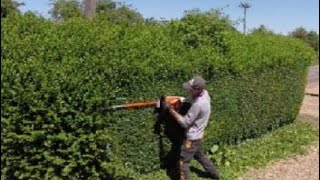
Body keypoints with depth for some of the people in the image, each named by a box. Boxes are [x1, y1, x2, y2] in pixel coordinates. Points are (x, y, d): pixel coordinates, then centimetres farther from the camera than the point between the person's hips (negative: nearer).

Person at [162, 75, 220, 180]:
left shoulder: (198, 104, -34)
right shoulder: (204, 93, -8)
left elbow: (185, 122, -27)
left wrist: (170, 109, -27)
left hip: (192, 137, -10)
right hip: (197, 134, 10)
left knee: (183, 162, 4)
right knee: (199, 155, 30)